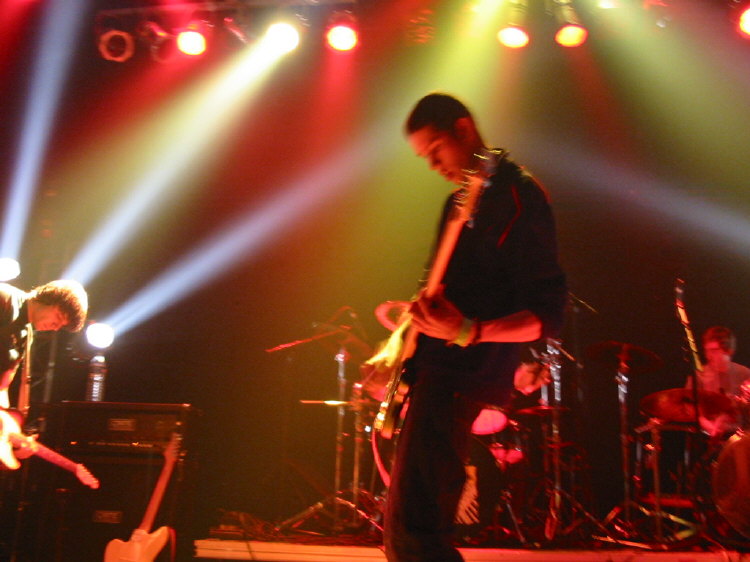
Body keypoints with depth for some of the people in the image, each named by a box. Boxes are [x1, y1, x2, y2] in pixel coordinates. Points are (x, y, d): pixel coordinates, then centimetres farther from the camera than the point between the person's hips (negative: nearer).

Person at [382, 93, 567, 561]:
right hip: (436, 365, 10)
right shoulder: (462, 198, 18)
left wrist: (467, 333, -29)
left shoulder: (518, 195, -10)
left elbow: (547, 316, -16)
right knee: (406, 524, 17)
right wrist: (419, 314, 15)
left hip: (463, 371, -10)